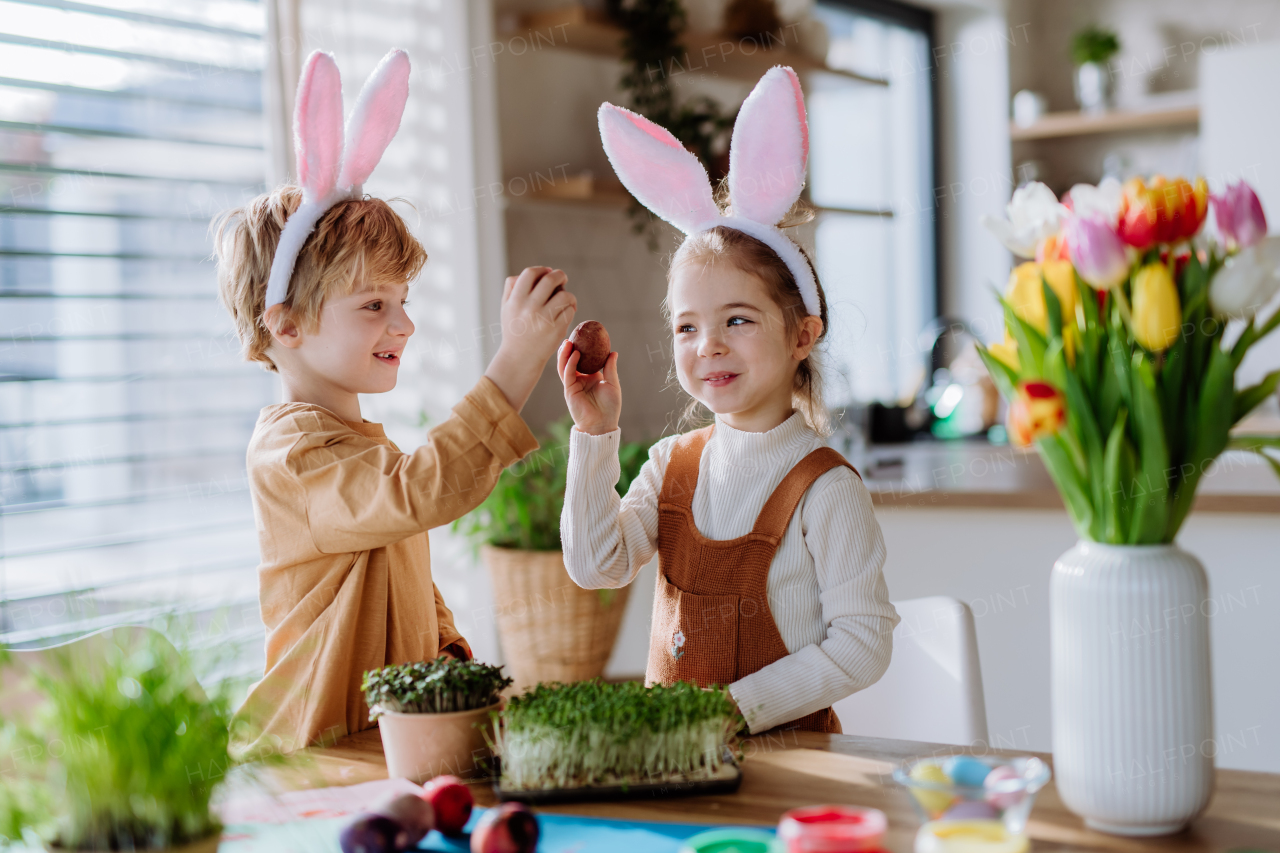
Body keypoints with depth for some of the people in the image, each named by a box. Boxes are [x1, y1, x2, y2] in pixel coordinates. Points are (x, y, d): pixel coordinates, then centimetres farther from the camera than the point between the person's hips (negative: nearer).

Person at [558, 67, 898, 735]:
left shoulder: (824, 487, -10)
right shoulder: (672, 463, 7)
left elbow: (863, 644, -10)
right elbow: (597, 566, -3)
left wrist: (740, 707, -16)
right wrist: (595, 435, -8)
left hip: (782, 747, -3)